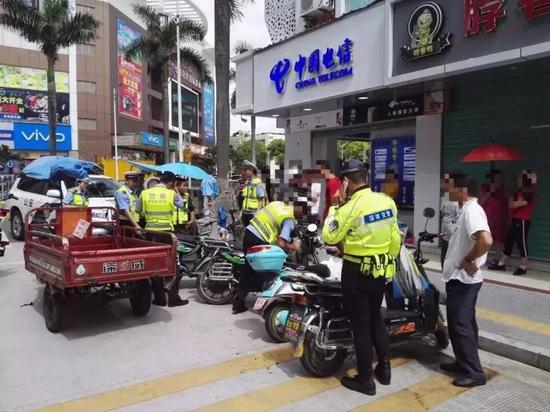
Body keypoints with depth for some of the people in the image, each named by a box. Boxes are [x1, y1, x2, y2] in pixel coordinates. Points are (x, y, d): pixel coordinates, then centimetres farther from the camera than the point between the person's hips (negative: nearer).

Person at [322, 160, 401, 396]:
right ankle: (384, 369, 33)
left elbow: (329, 237, -13)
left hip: (357, 272, -6)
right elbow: (395, 239, 6)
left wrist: (332, 212, -3)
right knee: (375, 318, 23)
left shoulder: (350, 208, -21)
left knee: (360, 324, 6)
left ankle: (365, 380, 18)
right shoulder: (388, 201, -2)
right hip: (381, 271, 7)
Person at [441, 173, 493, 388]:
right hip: (461, 278, 10)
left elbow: (486, 240, -35)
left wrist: (468, 260, -23)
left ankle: (474, 372, 6)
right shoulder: (467, 210, 12)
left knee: (460, 325, -4)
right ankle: (465, 363, 29)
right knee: (464, 323, 17)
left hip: (463, 278, -10)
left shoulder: (472, 210, -20)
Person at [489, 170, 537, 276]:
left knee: (521, 243, -2)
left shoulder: (529, 194, -15)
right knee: (508, 241, 10)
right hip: (515, 220, 9)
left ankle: (523, 267, 10)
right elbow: (511, 205, 17)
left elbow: (513, 205, -20)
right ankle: (501, 264, 16)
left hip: (523, 221, -9)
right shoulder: (519, 193, 14)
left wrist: (510, 200, -1)